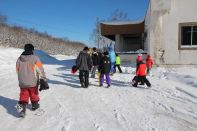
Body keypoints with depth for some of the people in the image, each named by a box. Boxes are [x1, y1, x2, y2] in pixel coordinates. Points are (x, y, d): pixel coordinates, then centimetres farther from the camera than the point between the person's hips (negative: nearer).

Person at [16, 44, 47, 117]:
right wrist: (43, 80, -10)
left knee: (23, 95, 10)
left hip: (22, 83, 2)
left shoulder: (19, 59, 0)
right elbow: (40, 70, -15)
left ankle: (22, 108, -5)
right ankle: (34, 105, 36)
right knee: (34, 94, 19)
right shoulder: (35, 58, -13)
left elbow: (17, 71, 13)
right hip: (33, 82, -2)